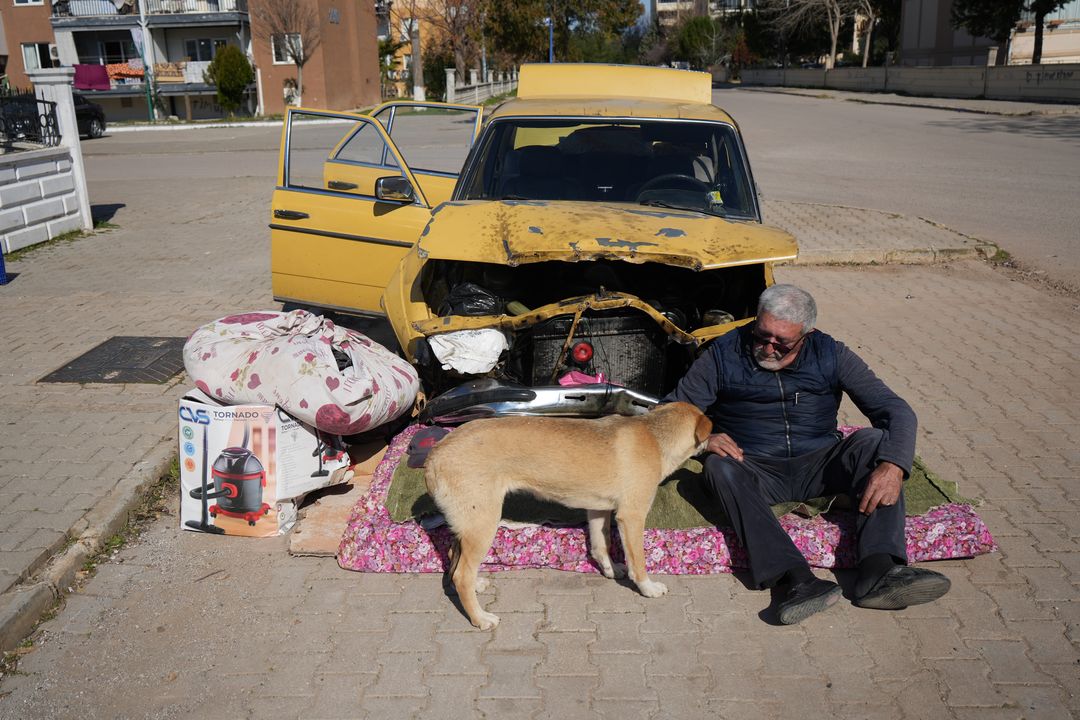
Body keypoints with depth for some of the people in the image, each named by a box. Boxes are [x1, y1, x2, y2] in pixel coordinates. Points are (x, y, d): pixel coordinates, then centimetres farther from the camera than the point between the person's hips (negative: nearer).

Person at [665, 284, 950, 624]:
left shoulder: (830, 355, -1)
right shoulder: (723, 355, -4)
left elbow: (897, 410, -8)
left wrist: (893, 467, -28)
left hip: (819, 466, 2)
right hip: (756, 472, -1)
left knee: (874, 440, -24)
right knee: (719, 466, -33)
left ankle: (878, 571, -39)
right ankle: (800, 579, -47)